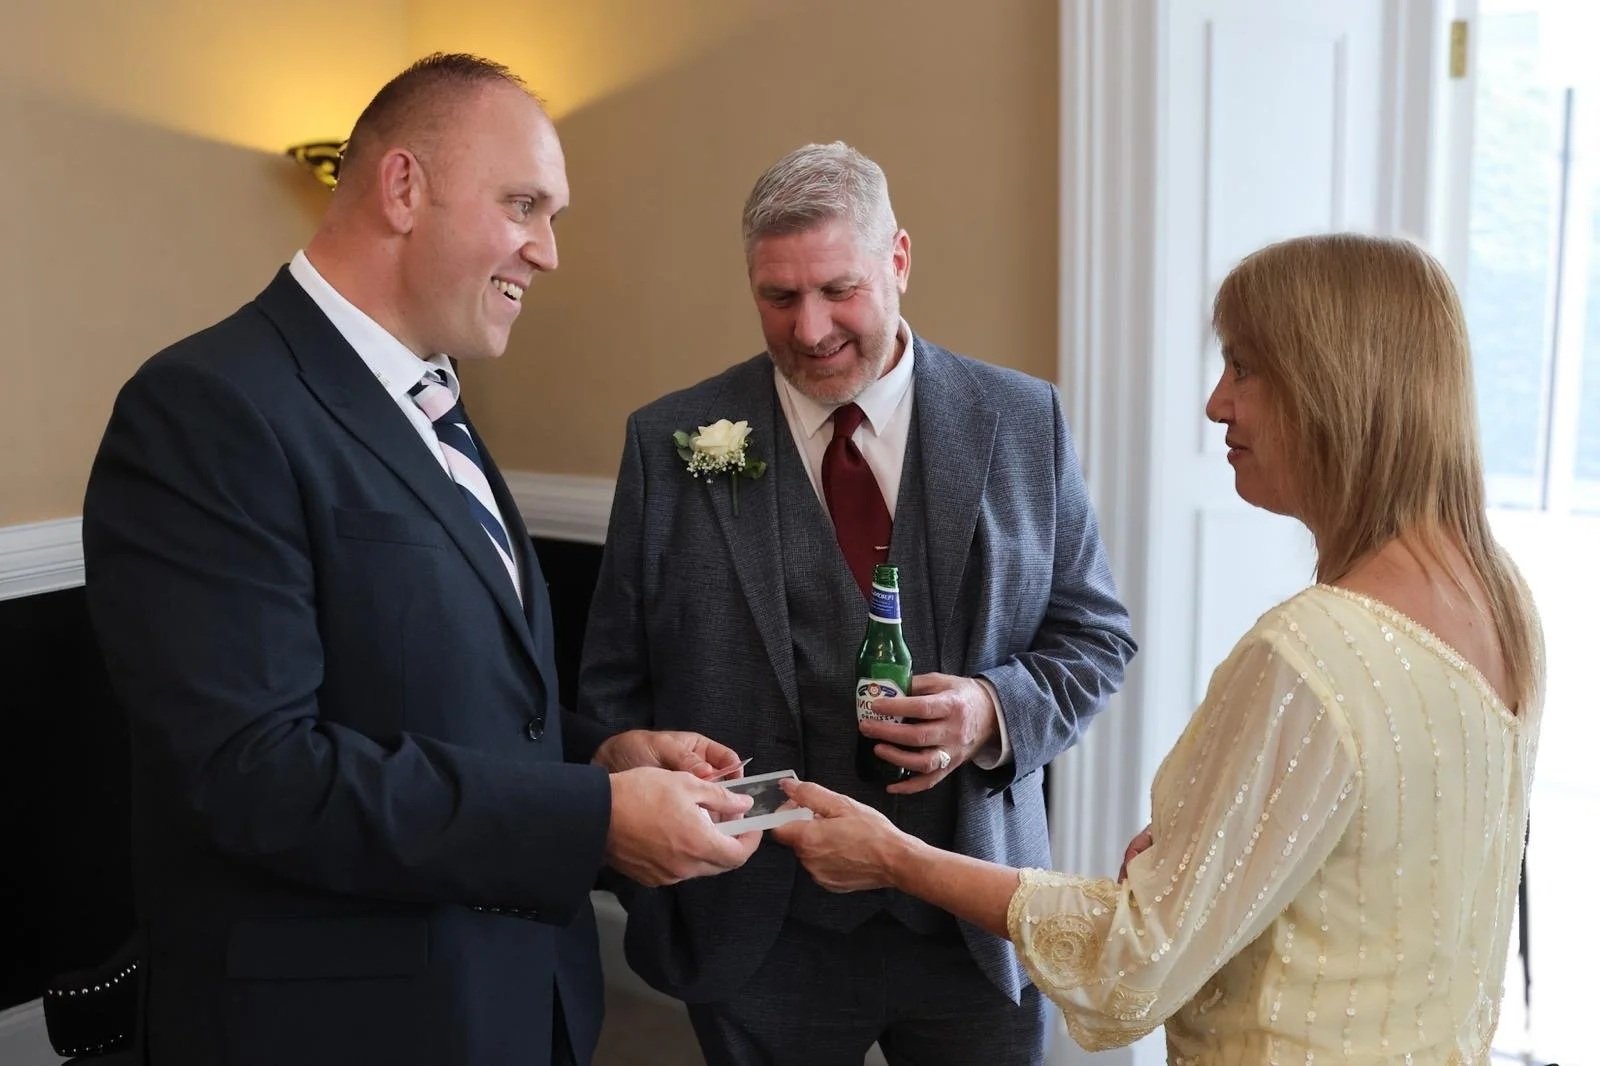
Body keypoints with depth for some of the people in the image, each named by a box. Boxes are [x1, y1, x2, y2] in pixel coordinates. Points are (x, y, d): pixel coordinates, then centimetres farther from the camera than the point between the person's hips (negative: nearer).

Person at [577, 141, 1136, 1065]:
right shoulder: (671, 442, -4)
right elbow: (614, 684, 1)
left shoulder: (1024, 423, -2)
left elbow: (1096, 633, 3)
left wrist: (999, 710, -16)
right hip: (758, 933, 0)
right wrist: (653, 886, -6)